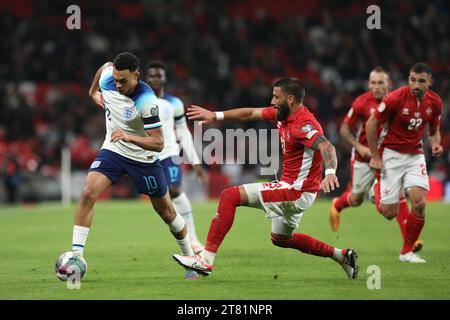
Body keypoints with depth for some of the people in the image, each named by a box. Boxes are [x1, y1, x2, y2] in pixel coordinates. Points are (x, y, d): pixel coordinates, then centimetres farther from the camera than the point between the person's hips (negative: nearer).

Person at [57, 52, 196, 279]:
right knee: (88, 192, -21)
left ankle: (189, 256, 34)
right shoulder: (107, 76, -17)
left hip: (143, 157, -3)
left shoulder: (146, 101, -30)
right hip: (113, 150, 3)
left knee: (166, 211, 10)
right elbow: (105, 66, 11)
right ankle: (76, 256, -19)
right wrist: (93, 93, 17)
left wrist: (129, 137, -44)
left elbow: (158, 143, -30)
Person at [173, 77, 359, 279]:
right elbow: (251, 114, 16)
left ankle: (206, 258, -19)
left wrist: (330, 172, -59)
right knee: (280, 238, 32)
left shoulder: (303, 125, -24)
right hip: (293, 189, 11)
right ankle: (341, 256, 36)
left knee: (230, 196, -15)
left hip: (296, 192, -11)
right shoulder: (281, 114, 4)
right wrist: (216, 116, 16)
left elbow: (326, 147, -39)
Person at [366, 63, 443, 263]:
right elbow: (371, 123, -10)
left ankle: (407, 252, 2)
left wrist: (435, 143, -9)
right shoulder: (396, 98, -19)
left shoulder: (434, 102, -4)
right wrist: (375, 156, -9)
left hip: (415, 155, 4)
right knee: (389, 212, -5)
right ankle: (378, 185, 31)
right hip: (391, 154, -4)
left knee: (419, 202, -16)